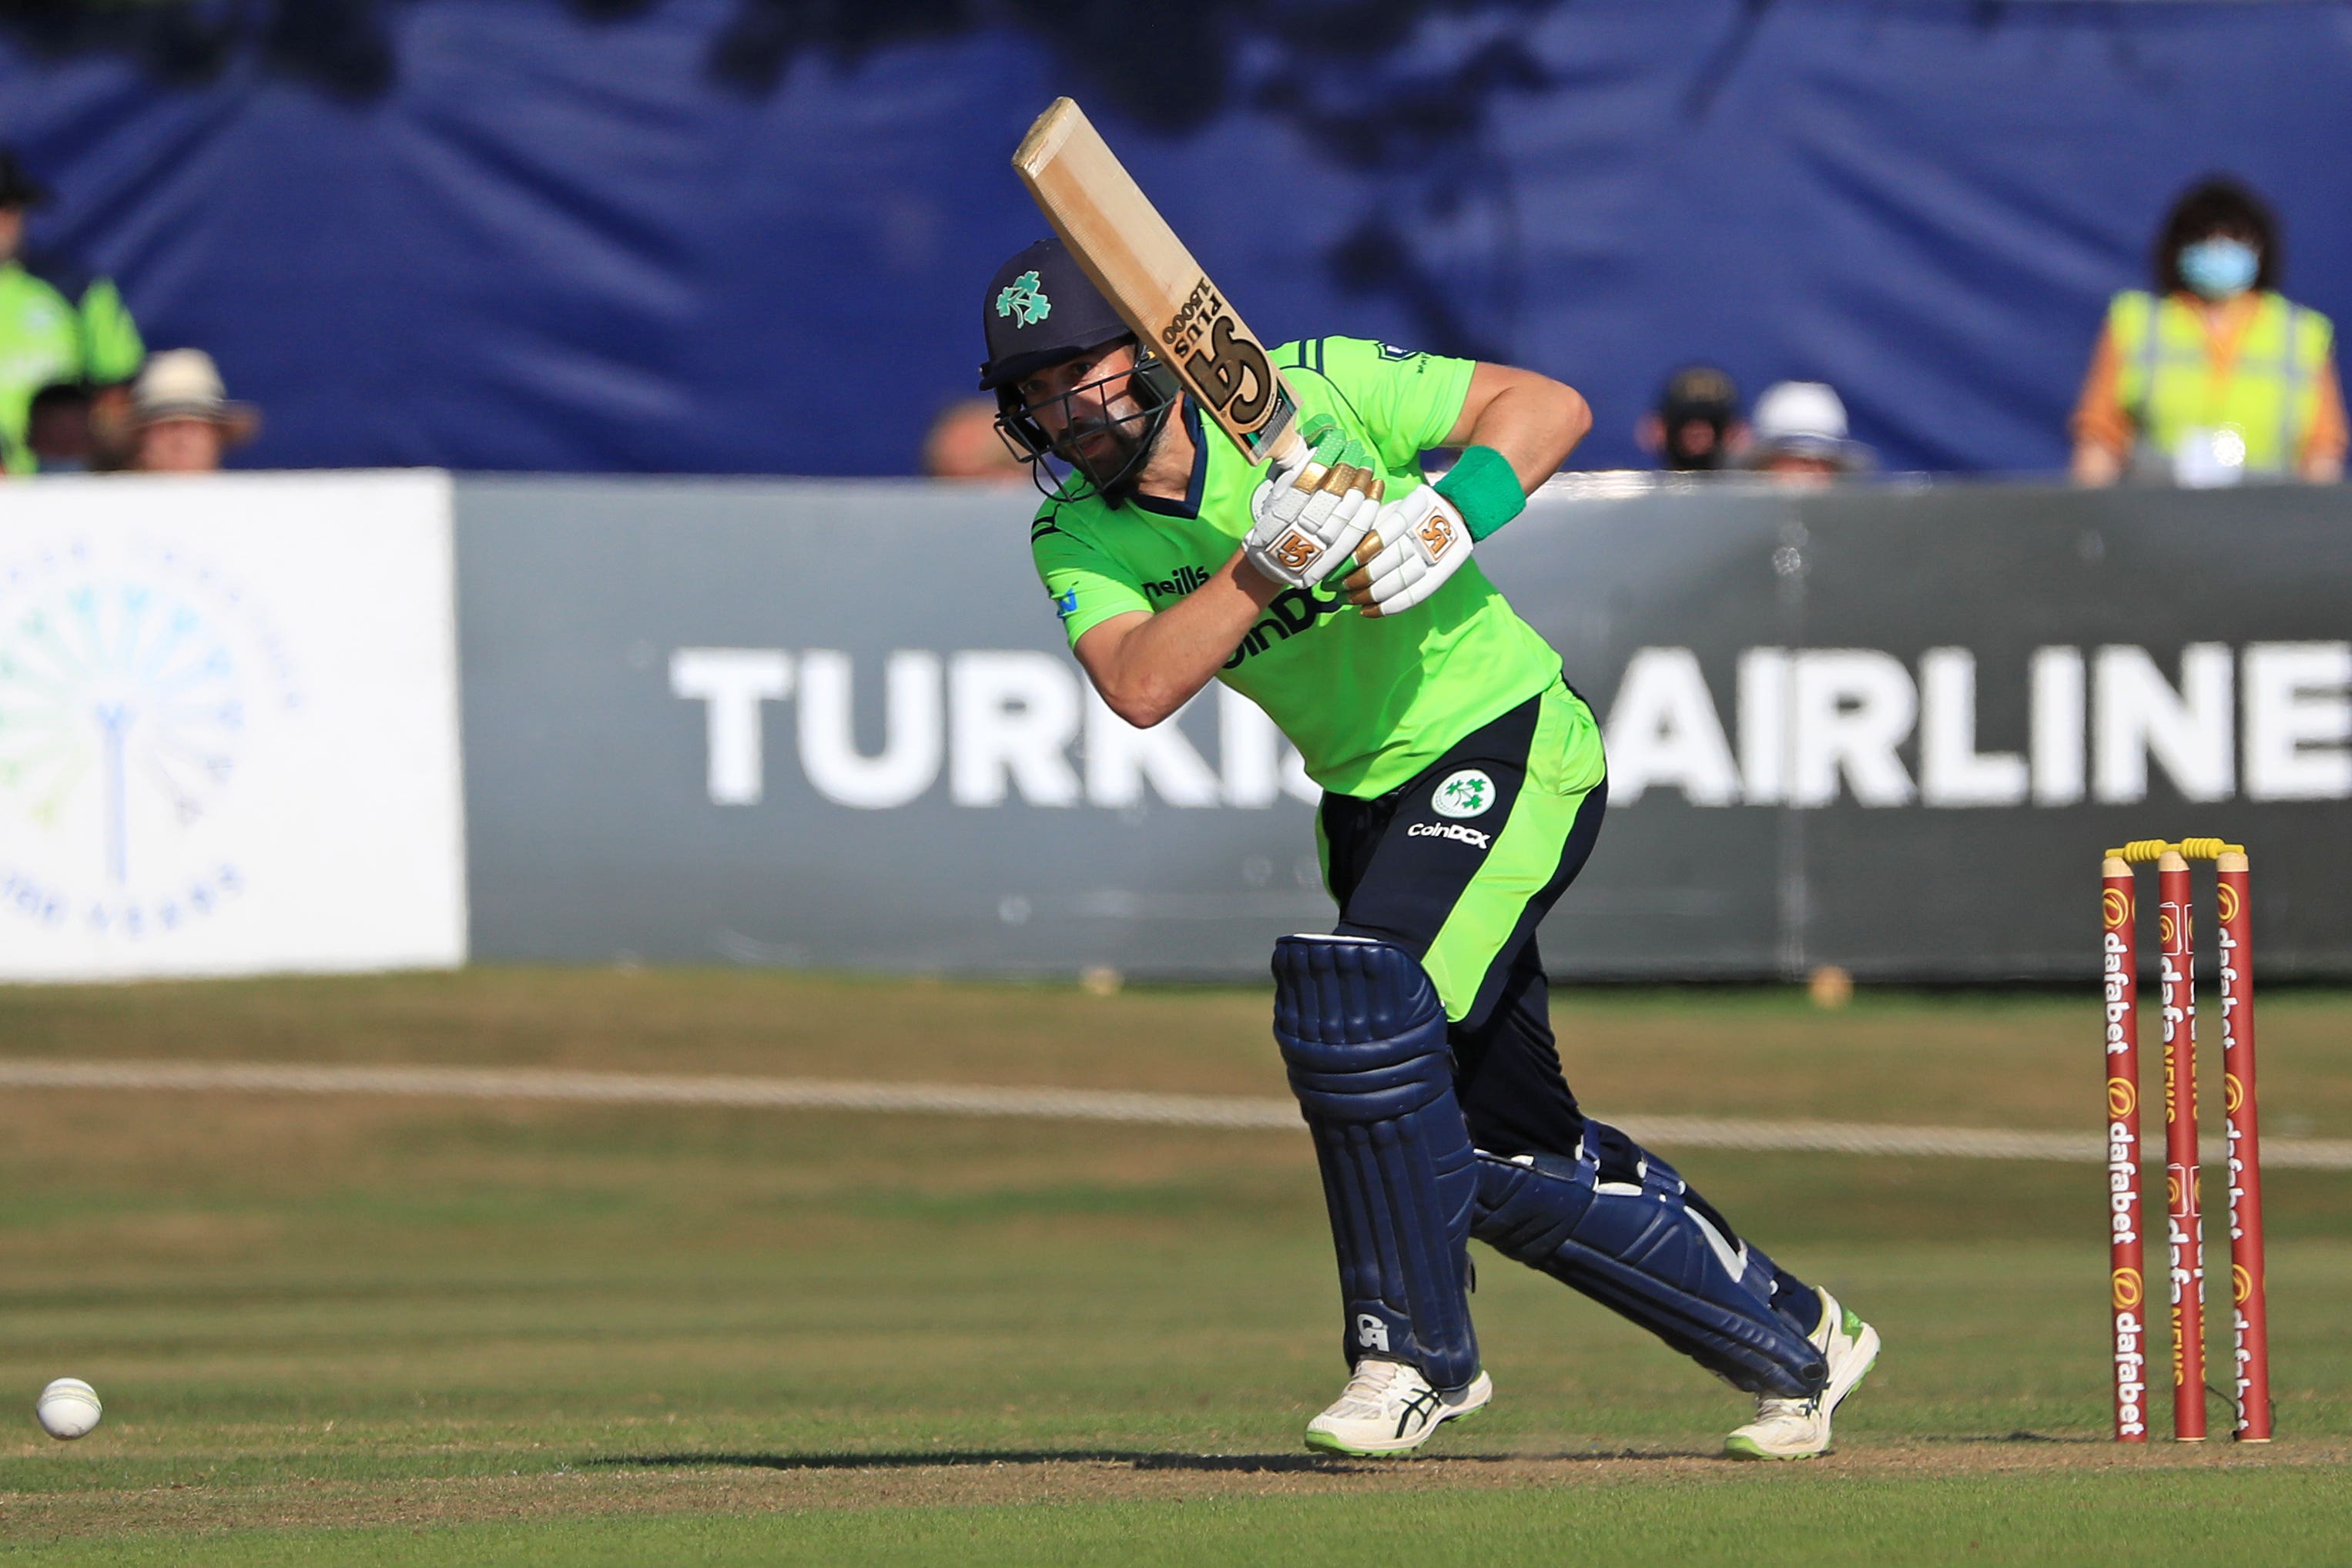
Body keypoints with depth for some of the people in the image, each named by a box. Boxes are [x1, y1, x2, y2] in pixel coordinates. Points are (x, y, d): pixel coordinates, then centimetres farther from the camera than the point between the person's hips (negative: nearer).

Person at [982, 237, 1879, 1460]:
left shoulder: (1301, 392, -15)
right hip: (1368, 799, 7)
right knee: (1510, 1158, 8)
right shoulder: (1077, 540, -4)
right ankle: (1791, 1344, 25)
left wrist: (1446, 518, -26)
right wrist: (1267, 562, -34)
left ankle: (1414, 1355, -13)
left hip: (1506, 747, -7)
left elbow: (1549, 405, -11)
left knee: (1358, 1001, -27)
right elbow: (1138, 688, -23)